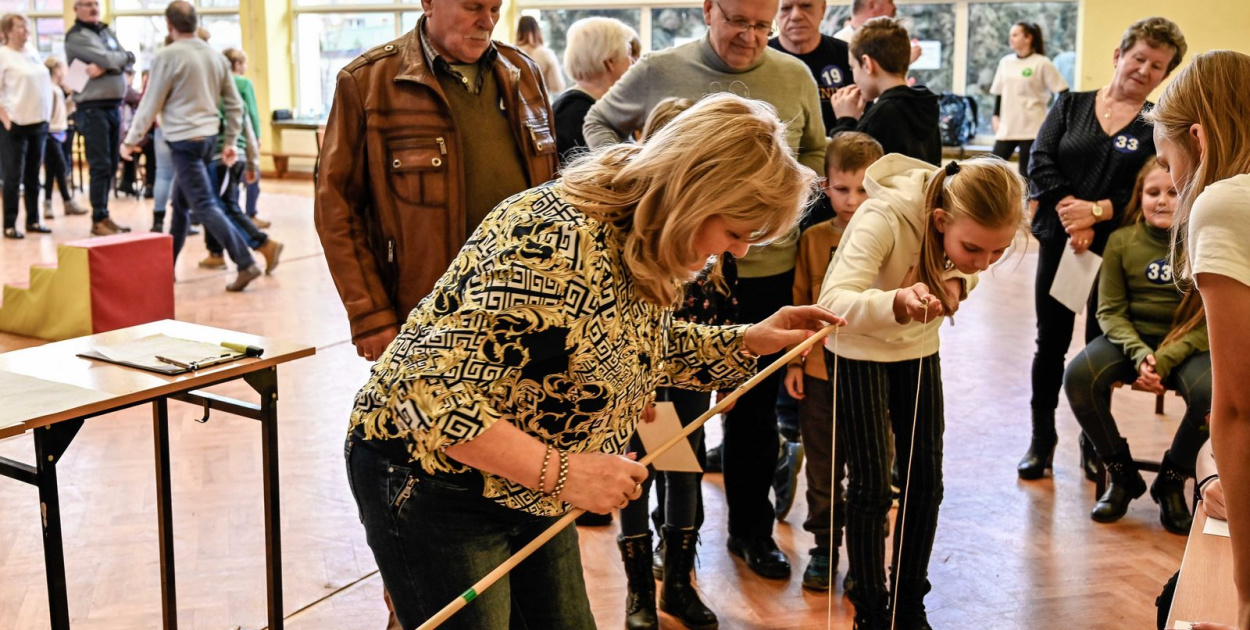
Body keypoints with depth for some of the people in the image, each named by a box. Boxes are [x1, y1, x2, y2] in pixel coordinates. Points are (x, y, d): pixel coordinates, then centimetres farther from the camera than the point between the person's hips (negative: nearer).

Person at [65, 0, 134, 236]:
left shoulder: (107, 32, 16)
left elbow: (129, 60, 3)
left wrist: (105, 67, -14)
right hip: (92, 108, -7)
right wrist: (124, 56, 2)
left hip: (114, 106, 7)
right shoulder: (76, 37, -7)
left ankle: (103, 215, 18)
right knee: (100, 166, -8)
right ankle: (99, 220, -3)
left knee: (112, 165, 10)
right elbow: (109, 59, -18)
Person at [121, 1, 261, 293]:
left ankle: (246, 264, -15)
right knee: (181, 203, 17)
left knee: (204, 207, -7)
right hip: (208, 136, 7)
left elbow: (150, 104, -7)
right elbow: (235, 105, 10)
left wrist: (131, 141, 3)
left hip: (184, 140, -7)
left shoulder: (168, 56, -11)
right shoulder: (215, 56, 8)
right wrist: (230, 142, 17)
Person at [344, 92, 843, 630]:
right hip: (432, 480, -8)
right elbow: (429, 391, -32)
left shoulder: (642, 246, -3)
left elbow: (644, 345, 16)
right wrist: (560, 471, -31)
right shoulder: (555, 248, -31)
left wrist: (749, 342, 3)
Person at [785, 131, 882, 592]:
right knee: (822, 467, 14)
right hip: (819, 371, 2)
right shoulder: (814, 239, 0)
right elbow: (801, 303, 5)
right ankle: (824, 547, 30)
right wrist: (794, 362, 4)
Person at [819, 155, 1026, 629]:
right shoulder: (883, 217, -37)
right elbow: (833, 303, -46)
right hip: (858, 348, -5)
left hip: (918, 346, 5)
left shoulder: (975, 227, -21)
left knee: (925, 481, 6)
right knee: (872, 484, -5)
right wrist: (896, 303, -65)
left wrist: (956, 282, -21)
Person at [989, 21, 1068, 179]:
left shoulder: (1042, 64, -6)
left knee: (1026, 174, 0)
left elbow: (1063, 92, -4)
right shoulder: (1005, 62, 9)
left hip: (1032, 128, -5)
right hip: (1006, 127, 5)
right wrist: (995, 116, 10)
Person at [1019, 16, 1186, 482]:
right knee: (1051, 344, 7)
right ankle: (1042, 440, 20)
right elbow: (1040, 162, -5)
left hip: (1115, 250, 0)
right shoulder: (1070, 105, 5)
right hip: (1059, 242, 1)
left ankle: (1094, 445, 24)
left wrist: (1096, 211, -19)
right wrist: (1070, 215, -15)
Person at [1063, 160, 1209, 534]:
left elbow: (1209, 321, -9)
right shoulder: (1121, 241, -3)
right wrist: (1139, 354, -20)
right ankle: (1122, 474, -3)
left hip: (1188, 345, -2)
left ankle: (1172, 481, -4)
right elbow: (1110, 311, -2)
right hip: (1131, 338, 2)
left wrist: (1166, 359, -24)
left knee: (1211, 393, -33)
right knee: (1078, 376, -26)